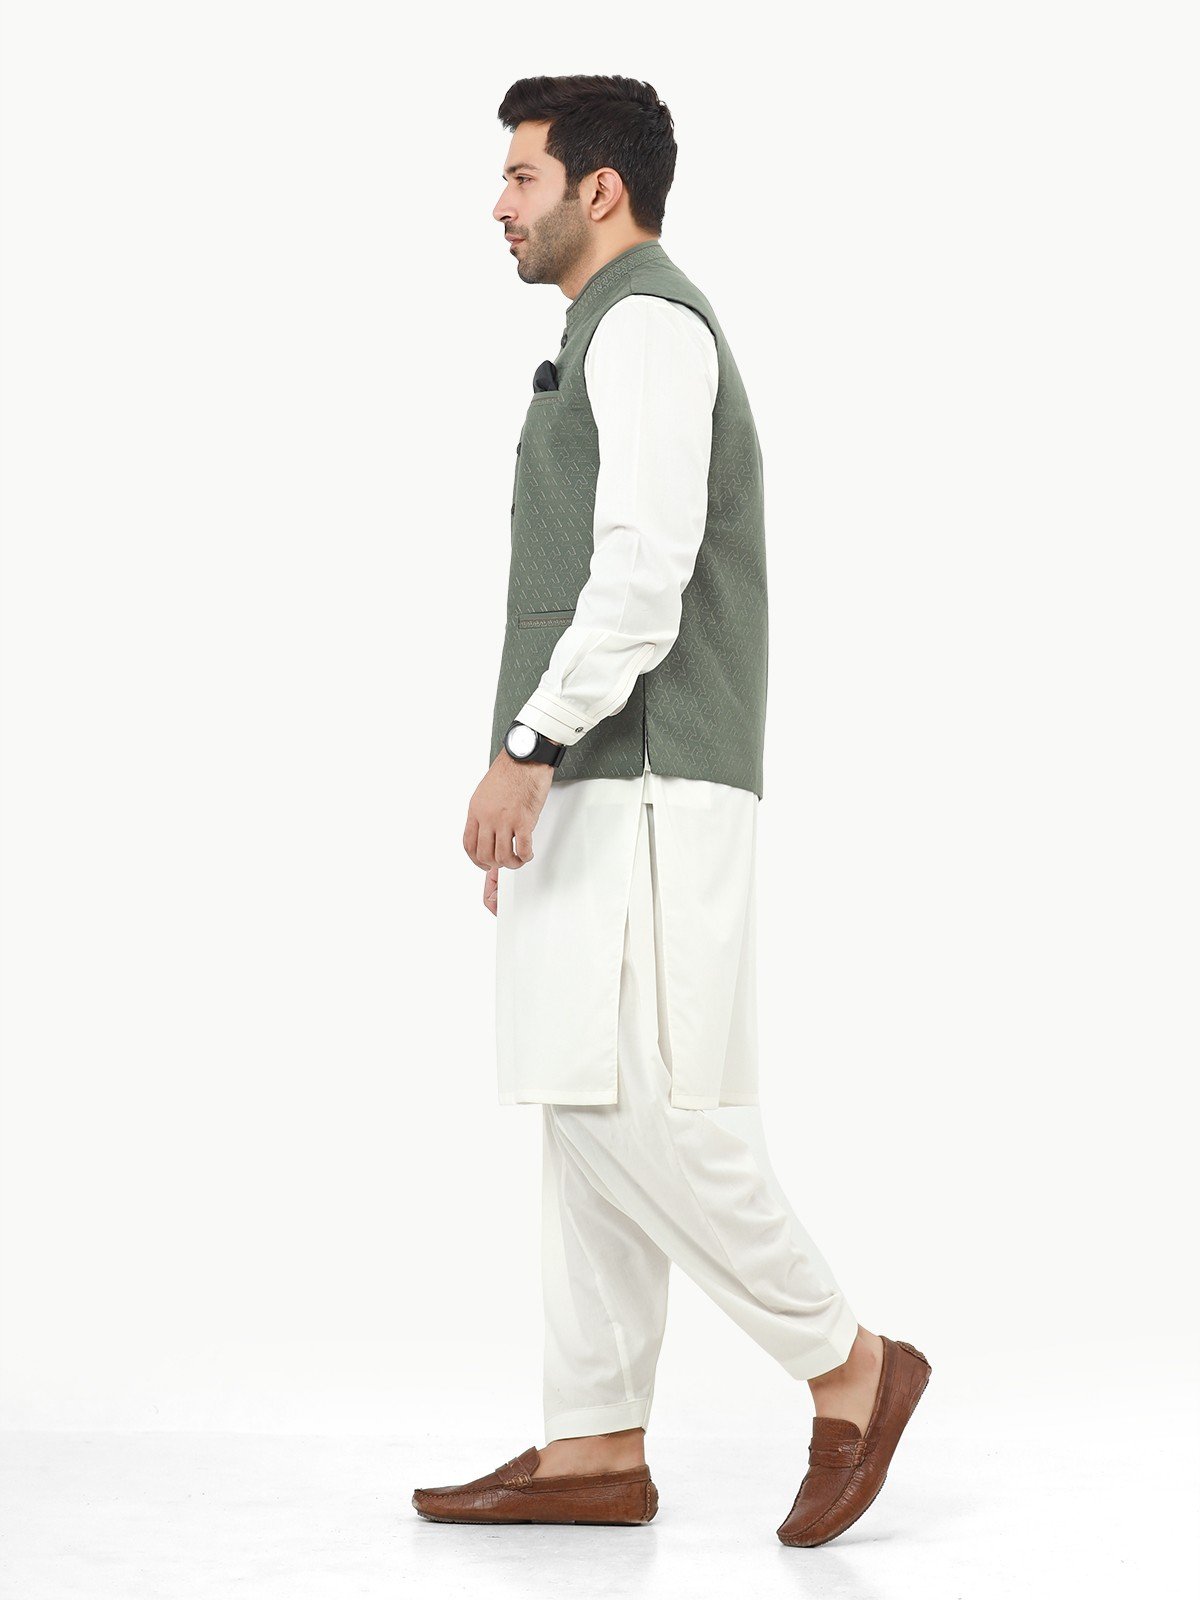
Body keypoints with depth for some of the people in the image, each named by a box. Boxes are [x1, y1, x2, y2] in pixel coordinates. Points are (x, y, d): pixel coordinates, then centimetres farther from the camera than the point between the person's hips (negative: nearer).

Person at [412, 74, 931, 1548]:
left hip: (639, 793, -10)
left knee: (631, 1109, -12)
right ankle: (594, 1451, 11)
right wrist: (541, 767, 21)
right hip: (597, 795, 10)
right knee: (588, 1116, 8)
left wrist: (528, 748, -20)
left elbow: (646, 568, -20)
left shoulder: (648, 323, -9)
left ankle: (846, 1367, 1)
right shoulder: (618, 337, 23)